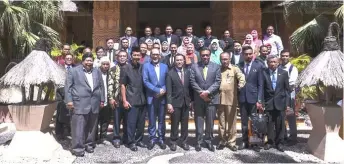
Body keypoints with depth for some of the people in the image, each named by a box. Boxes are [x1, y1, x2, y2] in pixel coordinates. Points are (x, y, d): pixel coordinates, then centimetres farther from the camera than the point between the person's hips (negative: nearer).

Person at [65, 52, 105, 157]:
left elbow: (101, 86, 17)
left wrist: (102, 100, 11)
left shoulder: (97, 72, 15)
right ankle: (78, 148, 5)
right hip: (80, 104, -4)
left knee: (91, 127, 12)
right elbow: (68, 86, -1)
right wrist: (69, 100, -9)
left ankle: (89, 144, 25)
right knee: (79, 127, -3)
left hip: (94, 104, 5)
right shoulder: (74, 71, 2)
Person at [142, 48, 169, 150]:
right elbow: (145, 81, -8)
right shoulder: (146, 66, 1)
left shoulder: (165, 66, 10)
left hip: (162, 97, 2)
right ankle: (152, 138, 17)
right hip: (151, 97, -2)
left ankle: (161, 139, 19)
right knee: (152, 120, 5)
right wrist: (157, 90, -14)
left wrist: (164, 90, -13)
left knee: (161, 119, 9)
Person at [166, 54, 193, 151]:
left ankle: (184, 142, 23)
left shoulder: (188, 72, 6)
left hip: (186, 102, 3)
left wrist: (191, 100, 6)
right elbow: (169, 90, -8)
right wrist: (169, 103, -14)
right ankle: (173, 142, 20)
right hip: (175, 102, -3)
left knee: (185, 123, 10)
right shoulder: (170, 73, -5)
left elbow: (190, 87, 8)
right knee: (174, 123, 6)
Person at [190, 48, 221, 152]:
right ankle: (198, 141, 17)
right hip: (198, 98, 0)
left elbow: (217, 82, -3)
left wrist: (207, 91, -15)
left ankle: (208, 141, 20)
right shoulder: (194, 66, 5)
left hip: (211, 98, 0)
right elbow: (192, 81, -2)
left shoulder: (216, 67, 5)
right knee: (199, 121, 7)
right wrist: (201, 92, -13)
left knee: (210, 121, 6)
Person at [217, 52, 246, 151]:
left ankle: (231, 141, 17)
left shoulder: (235, 69, 1)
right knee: (221, 121, 11)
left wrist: (241, 84, -37)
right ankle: (222, 140, 22)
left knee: (231, 121, 5)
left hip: (231, 99, -2)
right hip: (219, 99, 3)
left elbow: (241, 76, -16)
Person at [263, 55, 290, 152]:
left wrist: (287, 103, 0)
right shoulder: (264, 73, -1)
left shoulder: (284, 73, 3)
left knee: (280, 124, 6)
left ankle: (278, 142, 21)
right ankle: (270, 141, 22)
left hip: (280, 102, 1)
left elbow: (287, 89, 4)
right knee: (269, 123, 7)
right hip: (268, 103, -1)